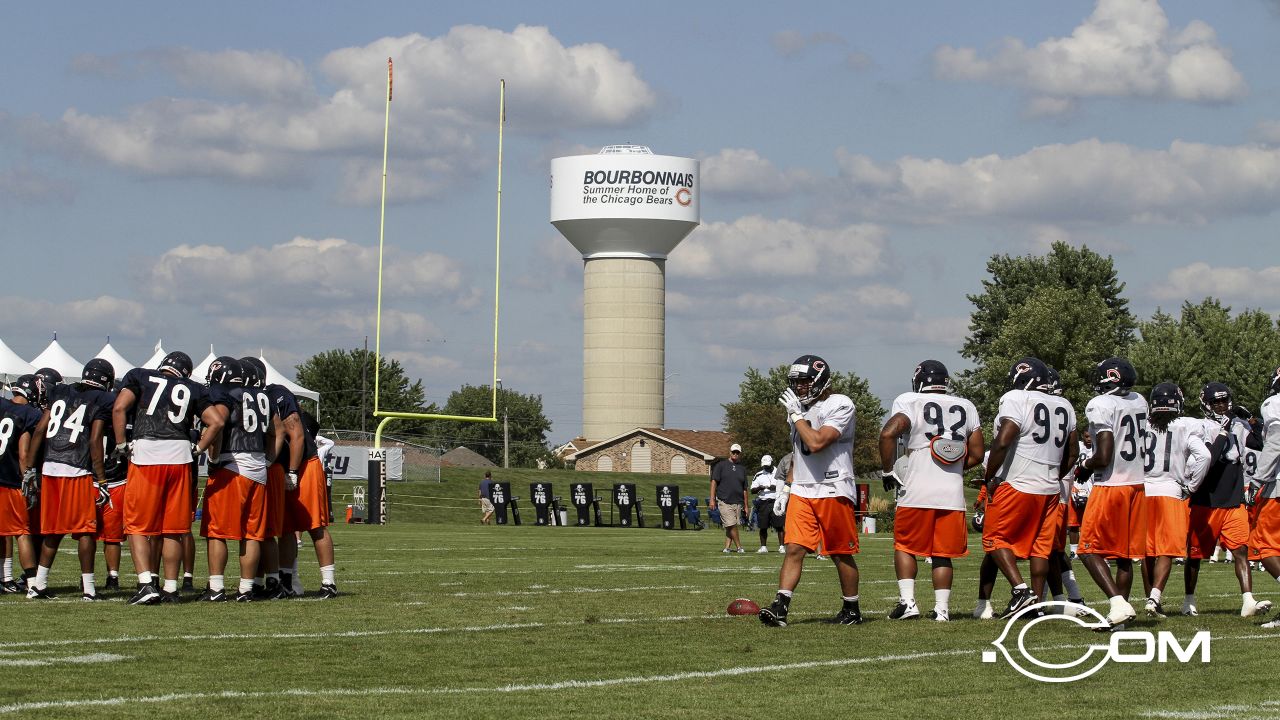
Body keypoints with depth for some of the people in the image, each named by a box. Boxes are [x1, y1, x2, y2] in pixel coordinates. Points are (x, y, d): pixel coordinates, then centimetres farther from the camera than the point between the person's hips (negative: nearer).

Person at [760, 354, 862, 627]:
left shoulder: (840, 406, -11)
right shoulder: (799, 409, 15)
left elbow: (816, 443, -24)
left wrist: (796, 415, -15)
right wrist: (787, 487, 18)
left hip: (833, 491, -6)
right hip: (801, 491, 6)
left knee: (841, 554, 4)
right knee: (794, 549, -6)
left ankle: (852, 610, 17)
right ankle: (780, 608, -14)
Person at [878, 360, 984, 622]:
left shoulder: (910, 402, -1)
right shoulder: (966, 407, 11)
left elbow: (888, 433, -17)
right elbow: (976, 454, 11)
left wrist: (887, 471, -6)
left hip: (917, 492, -3)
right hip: (953, 493, 3)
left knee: (905, 546, 12)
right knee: (942, 554, 11)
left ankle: (907, 601, 2)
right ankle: (942, 608, 6)